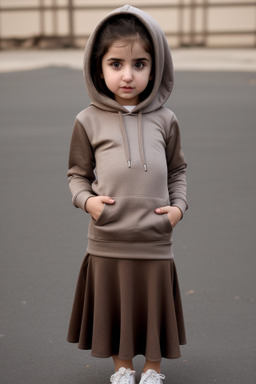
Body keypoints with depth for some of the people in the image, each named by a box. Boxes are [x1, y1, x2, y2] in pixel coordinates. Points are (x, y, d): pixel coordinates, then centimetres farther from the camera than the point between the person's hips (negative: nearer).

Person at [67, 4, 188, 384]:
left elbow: (177, 170, 13)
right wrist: (87, 200, -11)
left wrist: (178, 206, -2)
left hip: (155, 242, 1)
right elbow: (78, 173, 7)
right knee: (115, 305, 15)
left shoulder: (164, 120, 1)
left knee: (155, 306, 14)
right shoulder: (89, 121, -2)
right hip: (108, 243, 0)